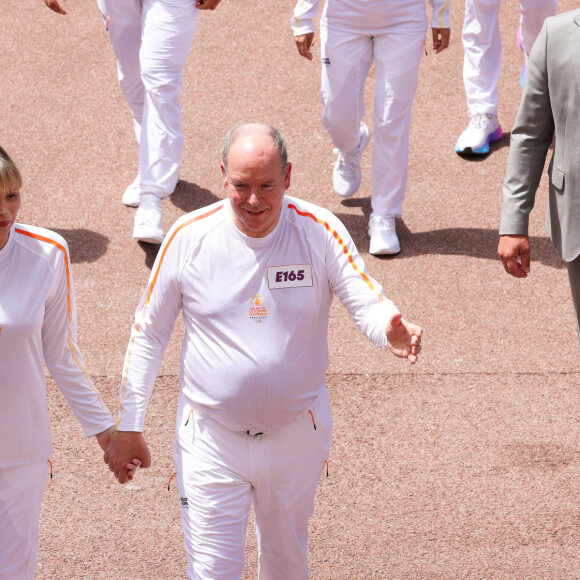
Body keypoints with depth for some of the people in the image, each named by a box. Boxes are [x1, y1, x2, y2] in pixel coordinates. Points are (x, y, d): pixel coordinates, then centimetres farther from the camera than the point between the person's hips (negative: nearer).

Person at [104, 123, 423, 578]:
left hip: (296, 434, 1)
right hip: (211, 435, -1)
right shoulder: (189, 237, -11)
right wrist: (128, 426, -1)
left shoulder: (320, 232, -12)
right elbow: (149, 333, -2)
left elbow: (367, 303, -15)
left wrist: (392, 331, -41)